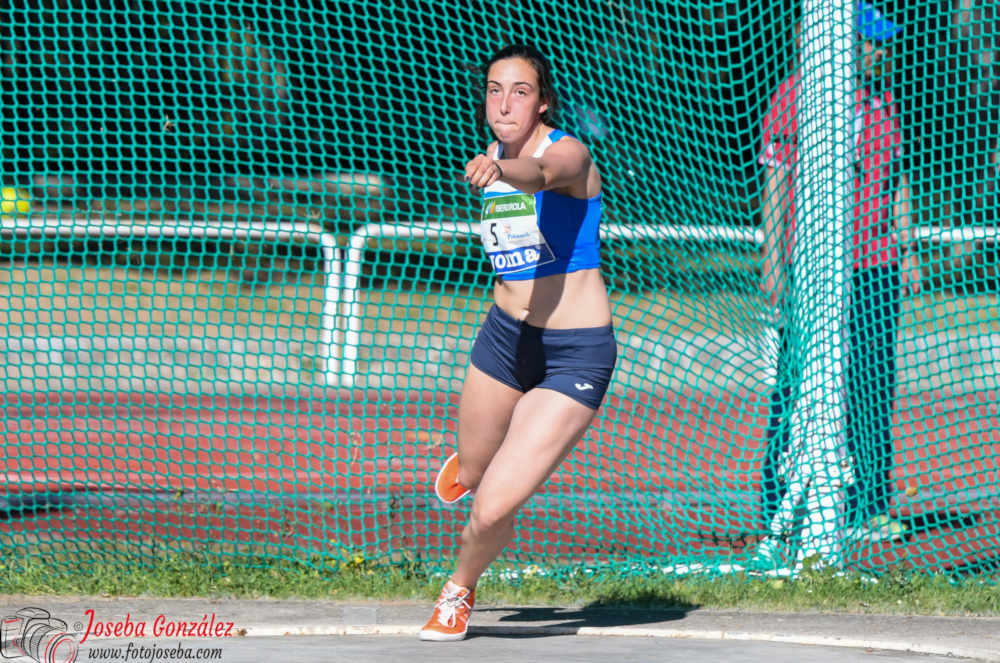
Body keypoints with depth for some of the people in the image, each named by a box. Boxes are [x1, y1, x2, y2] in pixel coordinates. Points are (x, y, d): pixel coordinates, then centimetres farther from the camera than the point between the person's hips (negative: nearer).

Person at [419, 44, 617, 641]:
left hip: (576, 355, -7)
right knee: (473, 475, 23)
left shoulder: (568, 153, -19)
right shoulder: (495, 158, 2)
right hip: (505, 337, 7)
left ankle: (459, 589, 18)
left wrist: (500, 169, -64)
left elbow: (542, 173, -45)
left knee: (492, 511, -14)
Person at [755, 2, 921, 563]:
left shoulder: (882, 97, 14)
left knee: (873, 388, 5)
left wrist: (906, 248, 16)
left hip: (876, 267, 6)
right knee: (801, 390, -5)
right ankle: (782, 511, 1)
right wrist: (774, 260, -11)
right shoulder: (795, 95, -6)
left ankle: (869, 507, 12)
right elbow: (776, 180, -7)